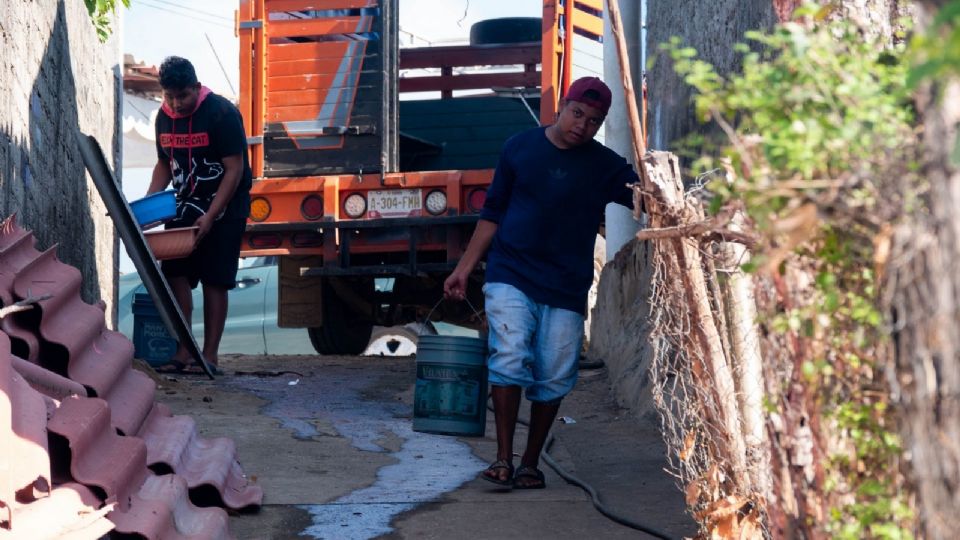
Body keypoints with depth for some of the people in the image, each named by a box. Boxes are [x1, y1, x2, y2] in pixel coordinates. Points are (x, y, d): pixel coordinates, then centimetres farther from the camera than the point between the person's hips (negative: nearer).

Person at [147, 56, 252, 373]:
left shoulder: (222, 114, -16)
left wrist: (210, 216, -22)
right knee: (175, 274, -4)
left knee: (214, 282, -6)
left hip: (224, 208, -6)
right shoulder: (165, 117, 4)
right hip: (185, 206, 6)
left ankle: (209, 355, -2)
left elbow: (234, 169, -17)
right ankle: (182, 350, 0)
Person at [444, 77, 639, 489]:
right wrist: (464, 269, 11)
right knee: (509, 362, -14)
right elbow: (493, 213, 12)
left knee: (553, 379, 1)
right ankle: (503, 458, -8)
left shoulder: (604, 167, 2)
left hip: (566, 289, 1)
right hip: (511, 277, 0)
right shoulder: (520, 148, 5)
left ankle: (530, 464, 15)